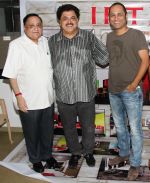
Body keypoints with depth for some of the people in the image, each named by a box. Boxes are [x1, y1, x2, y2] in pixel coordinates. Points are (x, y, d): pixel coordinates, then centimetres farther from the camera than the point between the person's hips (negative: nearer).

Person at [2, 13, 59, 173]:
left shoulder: (46, 42, 3)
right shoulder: (16, 45, -14)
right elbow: (11, 74, -13)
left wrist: (54, 91, 12)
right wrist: (18, 95, -18)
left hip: (47, 98, 5)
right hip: (28, 101, -5)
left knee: (47, 130, 19)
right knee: (32, 133, 13)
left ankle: (47, 155, 41)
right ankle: (35, 159, 34)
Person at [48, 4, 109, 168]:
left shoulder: (89, 37, -3)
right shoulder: (52, 41, 1)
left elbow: (104, 59, -3)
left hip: (86, 95, -1)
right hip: (63, 96, 1)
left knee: (88, 128, 15)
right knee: (69, 128, 18)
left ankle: (88, 152, 41)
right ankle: (75, 152, 42)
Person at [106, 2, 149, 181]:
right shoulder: (109, 37, 9)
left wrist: (135, 83, -17)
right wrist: (111, 82, 6)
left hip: (131, 91, -6)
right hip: (113, 90, 6)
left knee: (134, 129, 1)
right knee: (119, 126, 18)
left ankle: (135, 164, 13)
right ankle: (124, 153, 37)